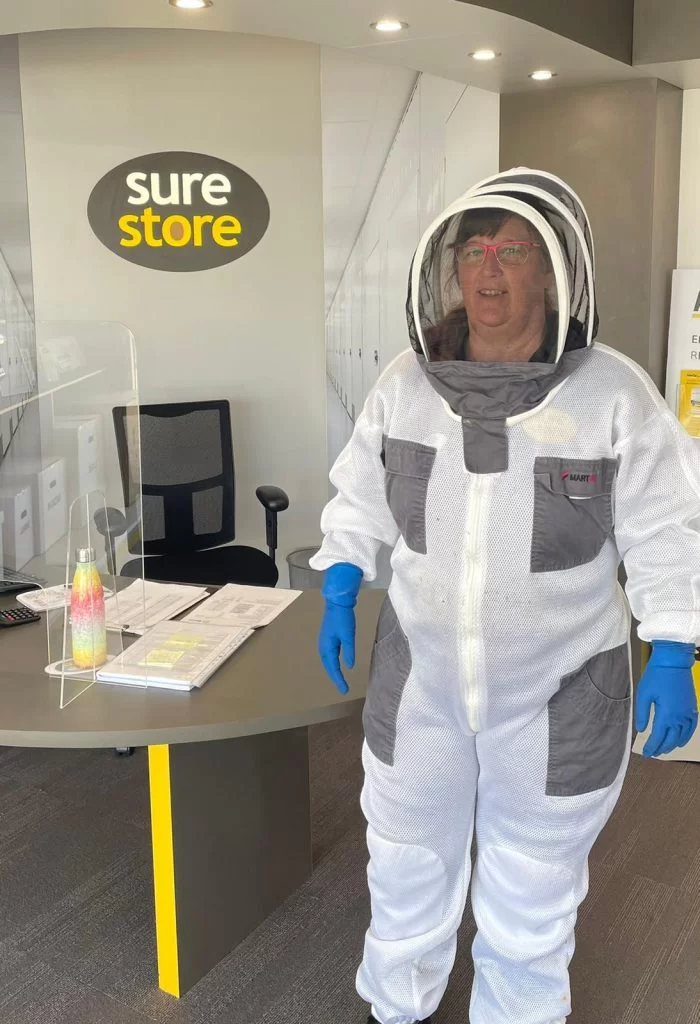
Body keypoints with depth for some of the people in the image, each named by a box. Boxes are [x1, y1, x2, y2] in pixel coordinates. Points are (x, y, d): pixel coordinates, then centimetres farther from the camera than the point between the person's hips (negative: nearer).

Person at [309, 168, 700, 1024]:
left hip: (559, 694, -3)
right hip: (419, 679, 3)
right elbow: (359, 501, 6)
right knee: (405, 870, 22)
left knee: (531, 896, 17)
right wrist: (337, 599, 0)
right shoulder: (405, 382, -6)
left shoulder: (614, 393, -15)